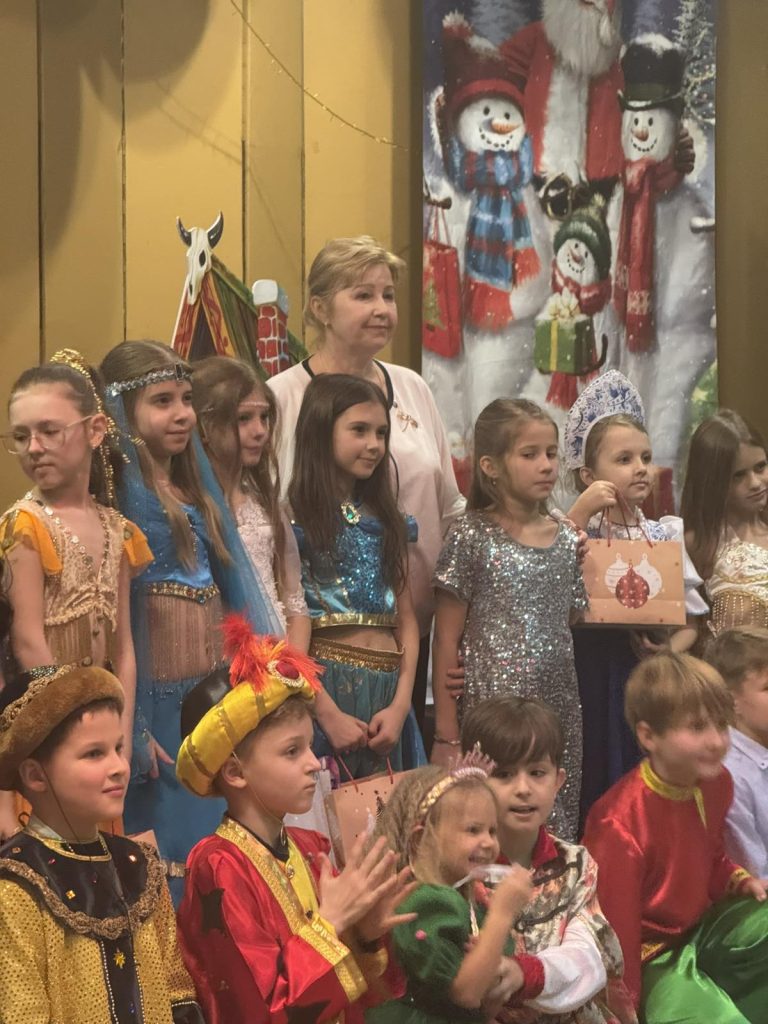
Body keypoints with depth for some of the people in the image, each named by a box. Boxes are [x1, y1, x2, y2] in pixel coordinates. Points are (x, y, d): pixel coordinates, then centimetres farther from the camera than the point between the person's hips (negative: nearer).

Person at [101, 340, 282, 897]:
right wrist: (132, 726, -19)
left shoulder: (195, 488, 14)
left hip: (211, 695, 7)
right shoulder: (122, 495, -10)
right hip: (159, 699, -7)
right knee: (166, 843, -3)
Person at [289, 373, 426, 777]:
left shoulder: (386, 520, 14)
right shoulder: (294, 519, -4)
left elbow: (406, 619, 11)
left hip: (388, 689, 5)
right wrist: (328, 714, -15)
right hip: (323, 685, -5)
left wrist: (401, 704, -2)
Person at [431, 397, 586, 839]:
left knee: (557, 834, 5)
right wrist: (446, 734, -6)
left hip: (559, 710, 5)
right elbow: (447, 641, -4)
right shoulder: (474, 537, -4)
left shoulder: (568, 541, 11)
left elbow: (575, 626, 15)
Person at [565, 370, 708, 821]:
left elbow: (690, 619, 11)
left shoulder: (666, 534, 9)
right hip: (594, 678, -4)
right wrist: (581, 512, -21)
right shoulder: (579, 531, -3)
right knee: (599, 790, 0)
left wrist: (672, 648, -10)